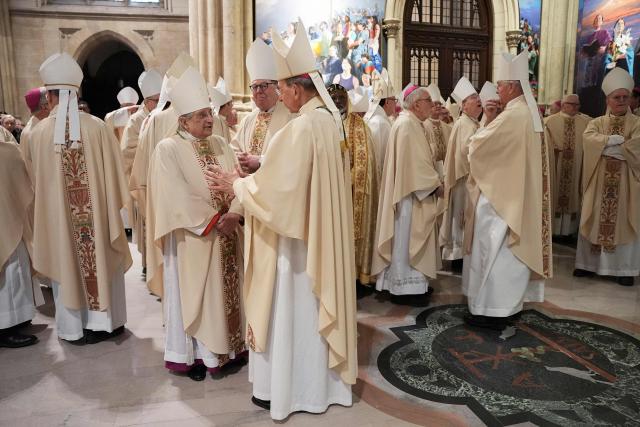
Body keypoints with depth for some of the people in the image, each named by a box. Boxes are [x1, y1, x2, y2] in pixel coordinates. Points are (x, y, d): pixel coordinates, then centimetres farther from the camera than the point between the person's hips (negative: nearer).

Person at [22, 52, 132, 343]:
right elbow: (113, 172, -5)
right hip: (97, 211, 0)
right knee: (102, 259, 15)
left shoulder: (38, 133, -9)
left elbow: (35, 179, 5)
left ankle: (74, 327, 26)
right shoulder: (98, 127, -11)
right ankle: (104, 321, 27)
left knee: (67, 263, 14)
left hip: (57, 214, 0)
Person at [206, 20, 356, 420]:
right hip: (321, 233, 9)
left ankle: (286, 389, 24)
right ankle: (321, 380, 36)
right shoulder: (329, 121, 5)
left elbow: (275, 189, -23)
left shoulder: (300, 128, -23)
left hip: (293, 236, -9)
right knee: (315, 306, 19)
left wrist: (237, 184, -7)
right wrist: (262, 167, 13)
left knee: (289, 311, 7)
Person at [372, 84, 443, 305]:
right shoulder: (407, 124, -17)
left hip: (412, 191, 11)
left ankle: (409, 283, 24)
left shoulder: (410, 123, 16)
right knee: (407, 239, -3)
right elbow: (416, 162, -21)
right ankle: (406, 287, 6)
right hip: (411, 192, -11)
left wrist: (433, 181, 10)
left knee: (408, 239, 15)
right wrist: (435, 184, -13)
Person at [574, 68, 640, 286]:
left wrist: (604, 147, -12)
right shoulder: (597, 122, 10)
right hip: (599, 181, 1)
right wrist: (611, 140, -21)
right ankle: (589, 263, 12)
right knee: (596, 220, 4)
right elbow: (588, 139, -11)